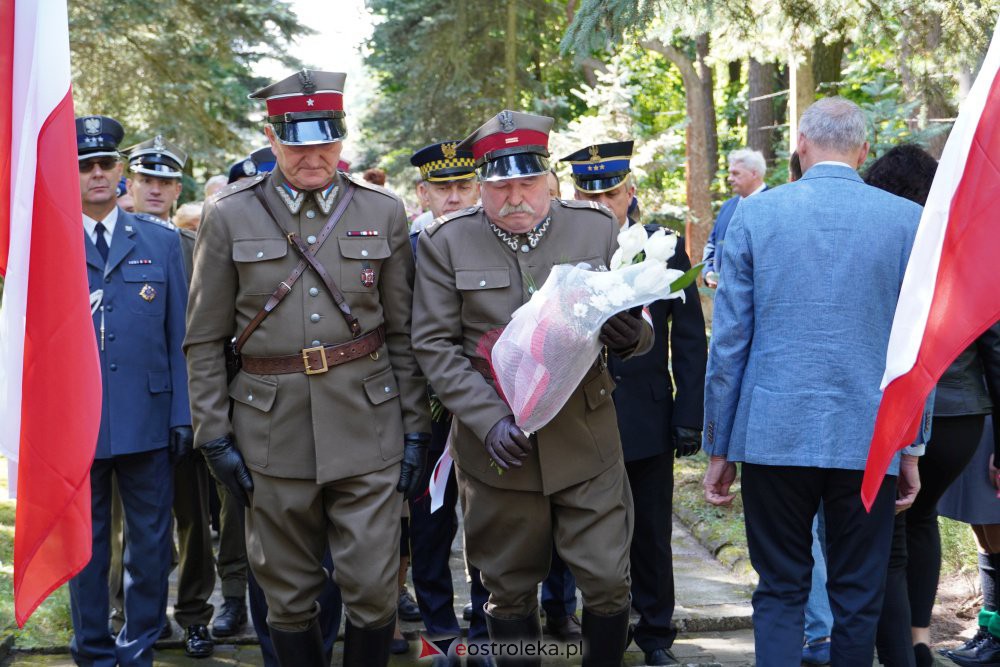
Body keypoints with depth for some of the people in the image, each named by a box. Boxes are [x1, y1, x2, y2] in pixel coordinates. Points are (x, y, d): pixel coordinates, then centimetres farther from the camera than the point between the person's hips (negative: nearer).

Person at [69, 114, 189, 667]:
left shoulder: (162, 243, 7)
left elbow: (179, 336, 6)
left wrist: (183, 414, 0)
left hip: (147, 417, 1)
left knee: (151, 540, 7)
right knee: (84, 541, 9)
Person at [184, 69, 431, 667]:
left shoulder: (383, 213, 5)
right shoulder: (230, 217, 2)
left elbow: (403, 333, 7)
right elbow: (205, 341, 3)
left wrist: (416, 430, 4)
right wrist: (215, 436, -2)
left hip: (368, 426, 0)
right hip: (273, 432, 0)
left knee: (373, 589, 0)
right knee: (289, 595, 9)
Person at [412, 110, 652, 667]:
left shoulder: (598, 229, 2)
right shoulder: (446, 243, -1)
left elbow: (639, 328, 8)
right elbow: (435, 345, -3)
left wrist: (631, 336, -18)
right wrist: (489, 420, -15)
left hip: (587, 440, 1)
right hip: (496, 445, 0)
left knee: (608, 582, 1)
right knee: (510, 590, 10)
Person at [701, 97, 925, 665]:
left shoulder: (754, 214, 0)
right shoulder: (909, 220, 0)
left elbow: (729, 341, 0)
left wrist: (719, 449, 7)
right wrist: (911, 448, 10)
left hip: (774, 435, 0)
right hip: (868, 440, 0)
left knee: (780, 593, 11)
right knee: (858, 601, 12)